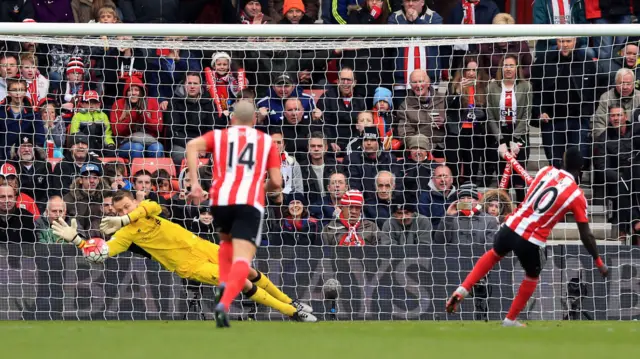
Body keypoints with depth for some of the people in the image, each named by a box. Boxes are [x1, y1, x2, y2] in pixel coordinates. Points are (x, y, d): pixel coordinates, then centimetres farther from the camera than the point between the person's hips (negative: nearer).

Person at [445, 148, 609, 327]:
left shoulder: (546, 171, 7)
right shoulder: (577, 196, -3)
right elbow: (586, 235, -1)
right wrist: (599, 262, 8)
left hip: (511, 227, 4)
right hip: (531, 241, -4)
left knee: (494, 254, 33)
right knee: (532, 277, 25)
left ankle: (462, 290, 22)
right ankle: (510, 321, 31)